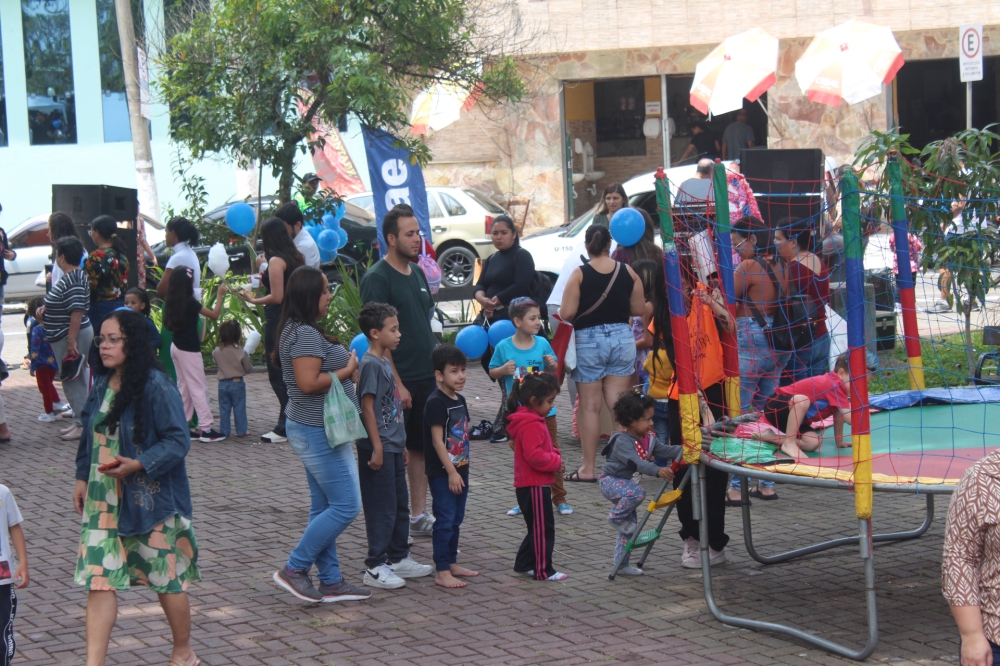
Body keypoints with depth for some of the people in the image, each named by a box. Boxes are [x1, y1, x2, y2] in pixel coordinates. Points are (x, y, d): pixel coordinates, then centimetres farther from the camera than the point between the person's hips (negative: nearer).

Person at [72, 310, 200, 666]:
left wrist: (139, 465, -25)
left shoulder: (157, 387, -14)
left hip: (150, 498, -6)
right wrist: (82, 477, 16)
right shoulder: (101, 385, 8)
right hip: (104, 499, 6)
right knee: (98, 579, -3)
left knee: (166, 577, 7)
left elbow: (178, 441, -16)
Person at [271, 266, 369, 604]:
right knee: (345, 506, -6)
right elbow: (308, 383, -27)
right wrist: (347, 371, -15)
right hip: (319, 432, -11)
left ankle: (331, 581, 18)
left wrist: (346, 365, 10)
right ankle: (294, 569, 0)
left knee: (324, 507, 13)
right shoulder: (306, 335, -20)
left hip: (315, 430, 11)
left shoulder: (298, 331, 13)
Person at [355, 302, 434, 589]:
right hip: (380, 448, -10)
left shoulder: (384, 362, 14)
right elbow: (368, 407, -19)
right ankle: (375, 568, 2)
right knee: (382, 508, -4)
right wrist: (377, 447, -20)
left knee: (400, 505, 16)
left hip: (393, 447, 10)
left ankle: (399, 559, 26)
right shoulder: (371, 364, -15)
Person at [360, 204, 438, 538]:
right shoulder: (377, 278, -12)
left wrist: (438, 369, 16)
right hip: (399, 381, -8)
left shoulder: (417, 272, 13)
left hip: (427, 376, 8)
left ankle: (419, 515, 21)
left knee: (422, 448, 12)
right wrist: (397, 384, -20)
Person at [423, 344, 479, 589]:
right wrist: (451, 472, -20)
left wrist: (462, 470, 17)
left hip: (459, 470, 9)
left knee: (456, 520, 15)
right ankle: (442, 572, -4)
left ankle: (452, 563, 25)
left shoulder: (460, 400, 11)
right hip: (442, 474, -9)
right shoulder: (436, 403, -16)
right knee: (445, 521, -7)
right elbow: (437, 440, -19)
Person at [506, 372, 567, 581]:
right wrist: (556, 461, -13)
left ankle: (524, 564, 25)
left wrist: (554, 455, 6)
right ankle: (543, 570, 2)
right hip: (535, 486, -11)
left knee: (537, 527, 18)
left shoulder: (532, 420, 14)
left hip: (529, 485, 11)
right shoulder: (531, 425, -21)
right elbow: (535, 456, -27)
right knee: (543, 528, -4)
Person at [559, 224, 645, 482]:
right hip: (622, 338, 3)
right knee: (618, 403, 8)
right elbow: (639, 309, 5)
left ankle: (588, 469, 10)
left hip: (588, 340, -3)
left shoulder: (579, 274, -11)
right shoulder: (627, 272, -1)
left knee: (590, 406, 5)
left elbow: (566, 313, -14)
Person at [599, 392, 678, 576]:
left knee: (630, 523, 7)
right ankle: (615, 518, -13)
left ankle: (621, 564, 15)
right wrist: (658, 471, -52)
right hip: (610, 481, -9)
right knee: (637, 492, -35)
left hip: (625, 482, 9)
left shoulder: (649, 439, 2)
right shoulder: (622, 441, -26)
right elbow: (636, 462, -39)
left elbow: (664, 450, -3)